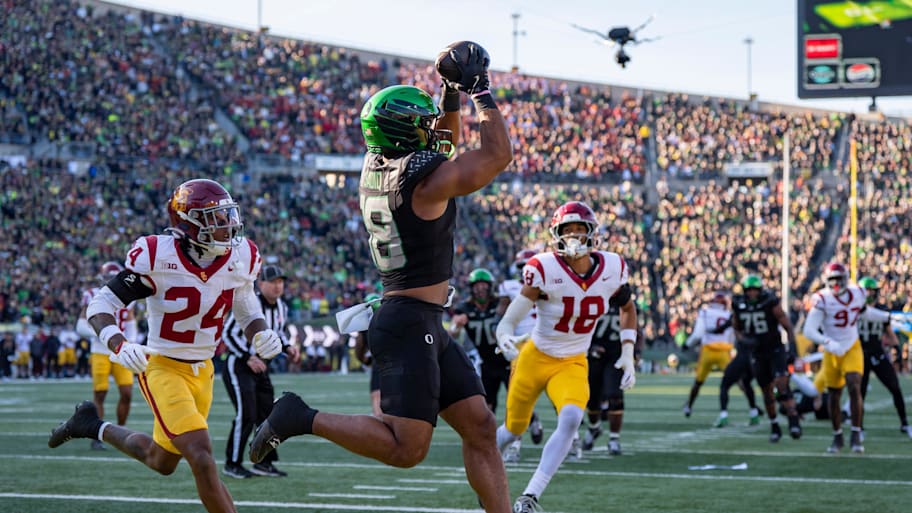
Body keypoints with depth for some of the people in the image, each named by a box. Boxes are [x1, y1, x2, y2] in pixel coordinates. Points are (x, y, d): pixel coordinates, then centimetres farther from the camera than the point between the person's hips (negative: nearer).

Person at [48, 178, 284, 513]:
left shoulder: (240, 258, -7)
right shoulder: (158, 257, -23)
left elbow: (246, 310, 12)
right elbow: (101, 305, -15)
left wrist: (261, 335, -12)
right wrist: (118, 344, -35)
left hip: (202, 371, 7)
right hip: (164, 369, -7)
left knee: (162, 462, 21)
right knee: (201, 458, -22)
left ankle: (93, 427, 44)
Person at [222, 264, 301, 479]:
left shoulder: (282, 308, 6)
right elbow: (228, 333, -17)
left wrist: (287, 347, 3)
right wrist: (248, 357, -22)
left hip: (260, 367, 8)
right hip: (238, 366, -8)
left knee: (267, 414, 8)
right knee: (246, 415, -13)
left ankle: (263, 462, 19)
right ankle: (232, 463, -2)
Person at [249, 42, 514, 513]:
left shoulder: (377, 167, 9)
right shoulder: (423, 178, -16)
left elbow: (445, 146, 28)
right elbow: (498, 154, -10)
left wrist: (453, 95, 17)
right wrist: (480, 91, -2)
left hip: (424, 328, 10)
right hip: (411, 325, -10)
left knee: (480, 426, 8)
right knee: (406, 448, -12)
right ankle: (301, 419, -5)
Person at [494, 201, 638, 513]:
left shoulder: (612, 269, -10)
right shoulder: (545, 270, -23)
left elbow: (627, 308, 12)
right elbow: (509, 321, -22)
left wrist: (627, 355, 6)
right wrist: (506, 340, -44)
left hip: (573, 364, 2)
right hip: (536, 358, -2)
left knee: (571, 419, -25)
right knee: (514, 429, 11)